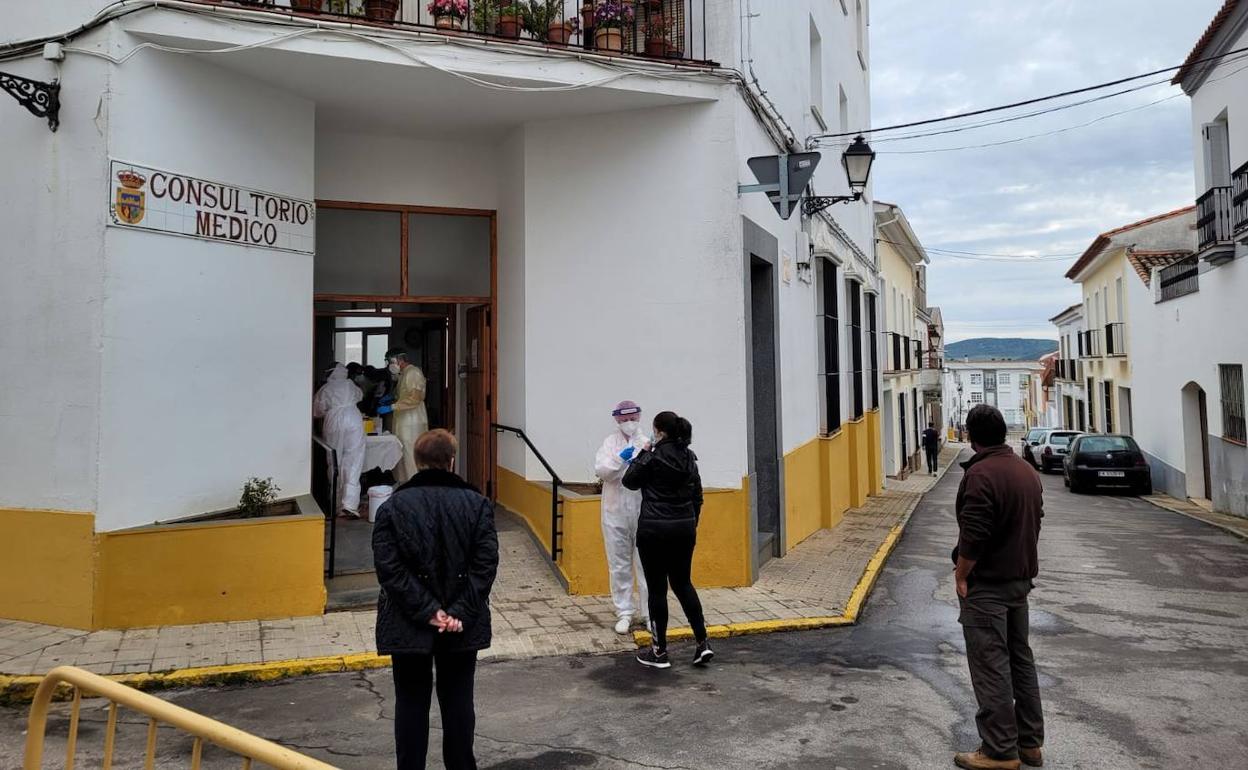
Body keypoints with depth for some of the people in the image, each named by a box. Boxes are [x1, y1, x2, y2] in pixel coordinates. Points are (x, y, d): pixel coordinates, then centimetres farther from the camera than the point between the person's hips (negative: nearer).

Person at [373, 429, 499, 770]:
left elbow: (389, 569, -13)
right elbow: (486, 564, -11)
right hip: (462, 625, 1)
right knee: (458, 700, 14)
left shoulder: (393, 507, -6)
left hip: (409, 626, -1)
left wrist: (426, 611, -12)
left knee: (411, 702, 12)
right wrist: (461, 612, -11)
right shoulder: (477, 504, -5)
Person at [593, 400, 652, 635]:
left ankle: (649, 613, 13)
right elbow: (601, 470, -8)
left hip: (643, 512, -1)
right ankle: (624, 613, 20)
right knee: (619, 565, 9)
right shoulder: (611, 442, 6)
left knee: (647, 565, 3)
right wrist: (620, 459, -25)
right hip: (615, 513, 1)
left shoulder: (647, 444, 2)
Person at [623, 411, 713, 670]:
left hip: (654, 530, -6)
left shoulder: (654, 458, -14)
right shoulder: (689, 457, 6)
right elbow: (697, 495, 12)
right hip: (684, 529, 6)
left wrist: (642, 453, 7)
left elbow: (630, 481, 0)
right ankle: (703, 643, 13)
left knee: (657, 588, 4)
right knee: (683, 584, 17)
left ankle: (659, 652, 12)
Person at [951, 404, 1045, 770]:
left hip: (987, 584, -9)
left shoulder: (981, 473, -20)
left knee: (991, 667, -2)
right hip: (1020, 579, 9)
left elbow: (973, 534, -24)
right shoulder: (1027, 470, 8)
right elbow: (1034, 522, 15)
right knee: (1020, 659, 17)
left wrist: (961, 575, -12)